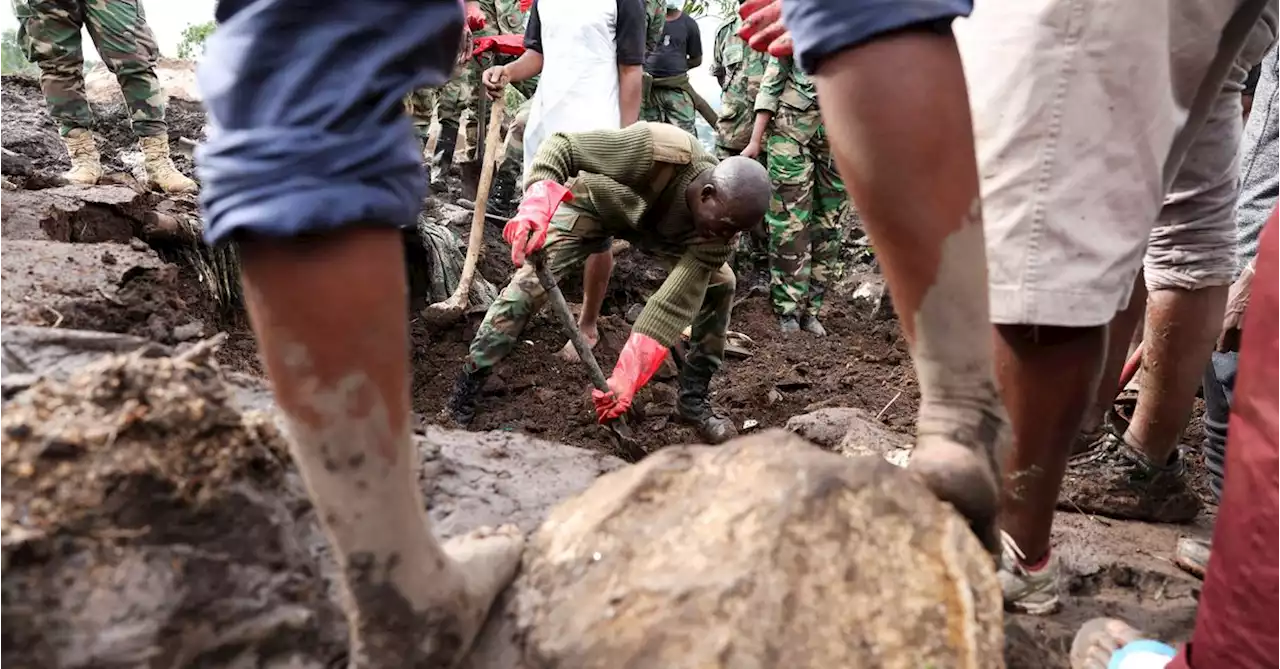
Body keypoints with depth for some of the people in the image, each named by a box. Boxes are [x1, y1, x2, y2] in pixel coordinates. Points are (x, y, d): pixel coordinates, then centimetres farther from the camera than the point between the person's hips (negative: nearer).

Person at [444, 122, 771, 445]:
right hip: (594, 202, -3)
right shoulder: (660, 151, -43)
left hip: (660, 227, 4)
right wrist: (535, 205, -53)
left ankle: (694, 400, 7)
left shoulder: (720, 225, -30)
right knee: (529, 283, -20)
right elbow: (563, 146, -35)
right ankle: (463, 393, -6)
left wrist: (626, 378, -41)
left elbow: (675, 304, -34)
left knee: (720, 283, -9)